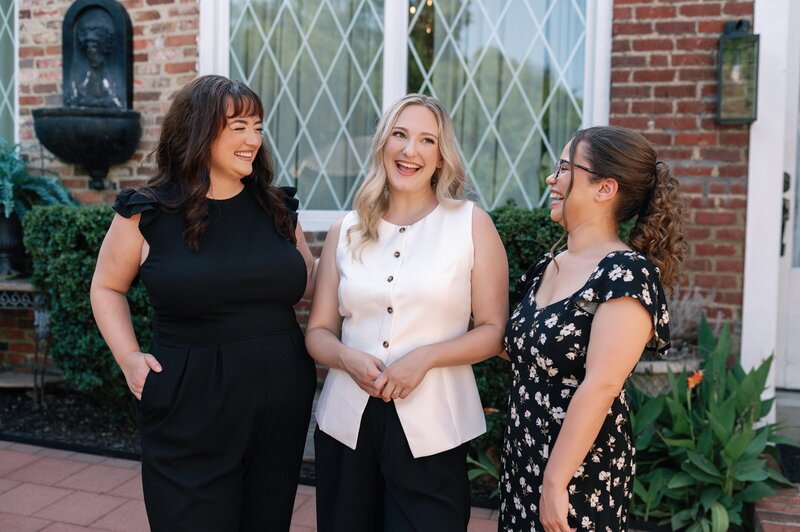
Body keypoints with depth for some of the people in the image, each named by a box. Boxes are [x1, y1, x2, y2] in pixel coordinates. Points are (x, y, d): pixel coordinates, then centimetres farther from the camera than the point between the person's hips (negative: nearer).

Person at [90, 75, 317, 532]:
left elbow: (311, 284, 17)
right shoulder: (147, 213, -4)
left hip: (282, 402, 4)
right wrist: (129, 357, -3)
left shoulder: (277, 207, 6)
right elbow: (107, 288, 9)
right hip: (191, 408, -3)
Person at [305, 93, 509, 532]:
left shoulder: (472, 224, -2)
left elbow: (494, 330, -3)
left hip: (433, 427, -3)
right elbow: (318, 331, 9)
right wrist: (348, 357, -12)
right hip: (347, 419, 3)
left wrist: (425, 357, -17)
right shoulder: (346, 232, 6)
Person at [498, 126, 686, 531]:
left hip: (579, 470, -7)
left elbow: (600, 387, -23)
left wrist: (555, 481, -24)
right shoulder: (545, 268, 7)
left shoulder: (627, 273, -17)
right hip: (521, 458, 7)